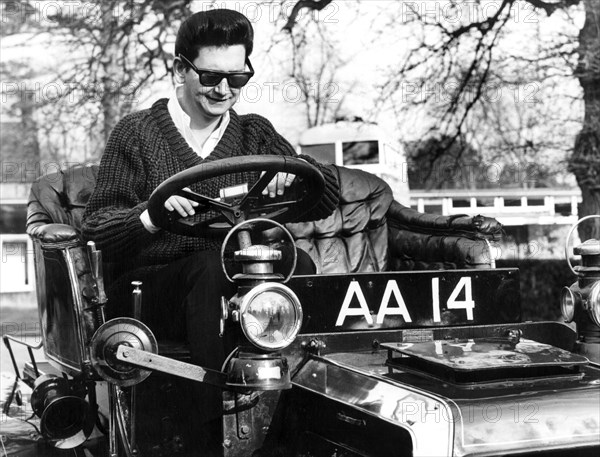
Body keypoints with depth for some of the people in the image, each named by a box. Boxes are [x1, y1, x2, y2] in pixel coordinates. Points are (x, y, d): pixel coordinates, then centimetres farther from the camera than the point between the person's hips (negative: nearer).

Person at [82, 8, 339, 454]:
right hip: (149, 291, -3)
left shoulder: (255, 134, 15)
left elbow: (328, 200, 10)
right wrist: (150, 216, -24)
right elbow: (96, 228, -3)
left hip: (234, 285, 3)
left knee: (298, 264, -26)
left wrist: (297, 174, -14)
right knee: (215, 264, -34)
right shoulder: (137, 133, 4)